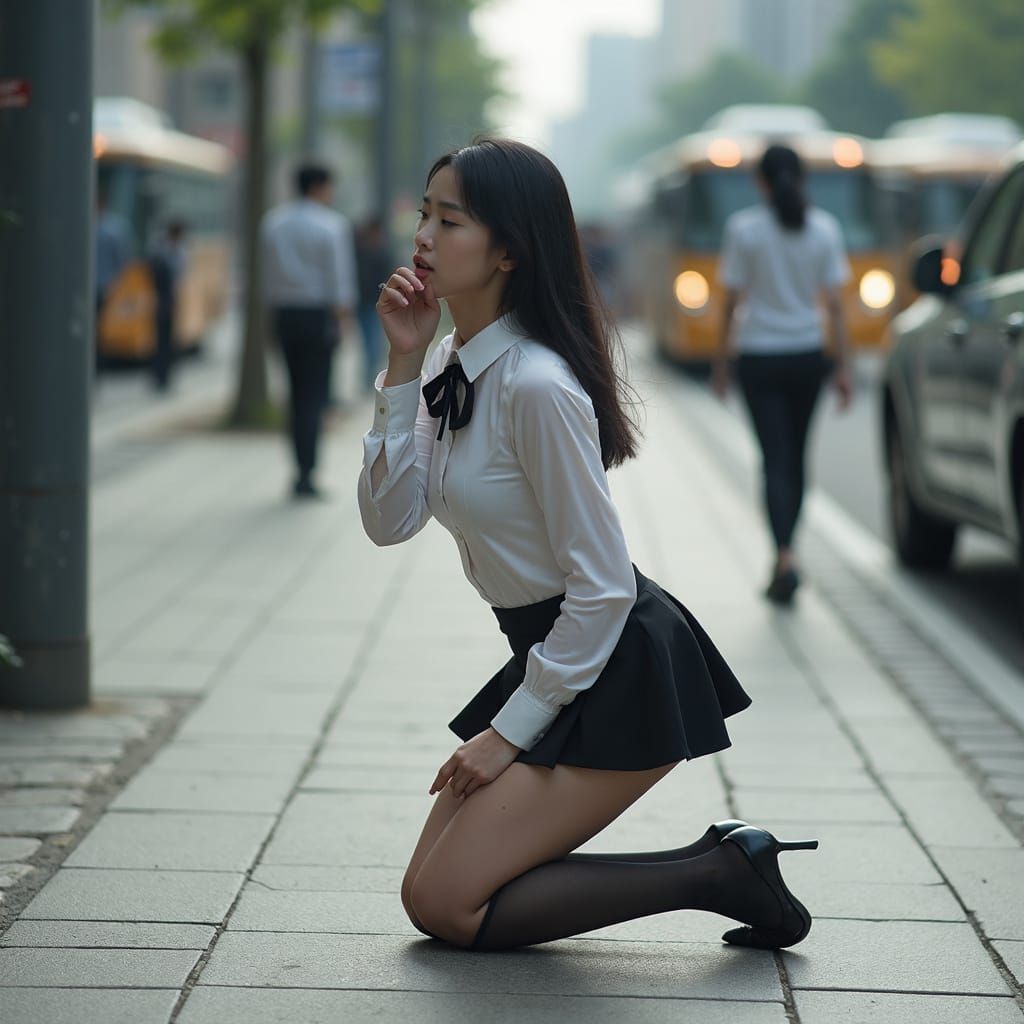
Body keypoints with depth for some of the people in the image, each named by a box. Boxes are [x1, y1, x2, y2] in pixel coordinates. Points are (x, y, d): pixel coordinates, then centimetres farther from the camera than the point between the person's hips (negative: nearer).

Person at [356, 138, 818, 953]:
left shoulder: (536, 387, -22)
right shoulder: (452, 369, 6)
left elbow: (602, 590, -21)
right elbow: (390, 520, -2)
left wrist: (510, 731, -16)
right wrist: (403, 366, -8)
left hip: (620, 675, -9)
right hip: (549, 656, 9)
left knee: (446, 904, -10)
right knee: (432, 890, 8)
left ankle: (717, 875, -3)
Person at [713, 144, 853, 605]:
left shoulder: (743, 227, -7)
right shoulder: (824, 228, 0)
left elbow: (732, 302, -5)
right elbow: (835, 304, 0)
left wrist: (720, 360, 4)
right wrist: (843, 367, 4)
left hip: (760, 358, -3)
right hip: (808, 355, 3)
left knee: (776, 460, -4)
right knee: (795, 459, 15)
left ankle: (785, 558, -22)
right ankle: (783, 560, 23)